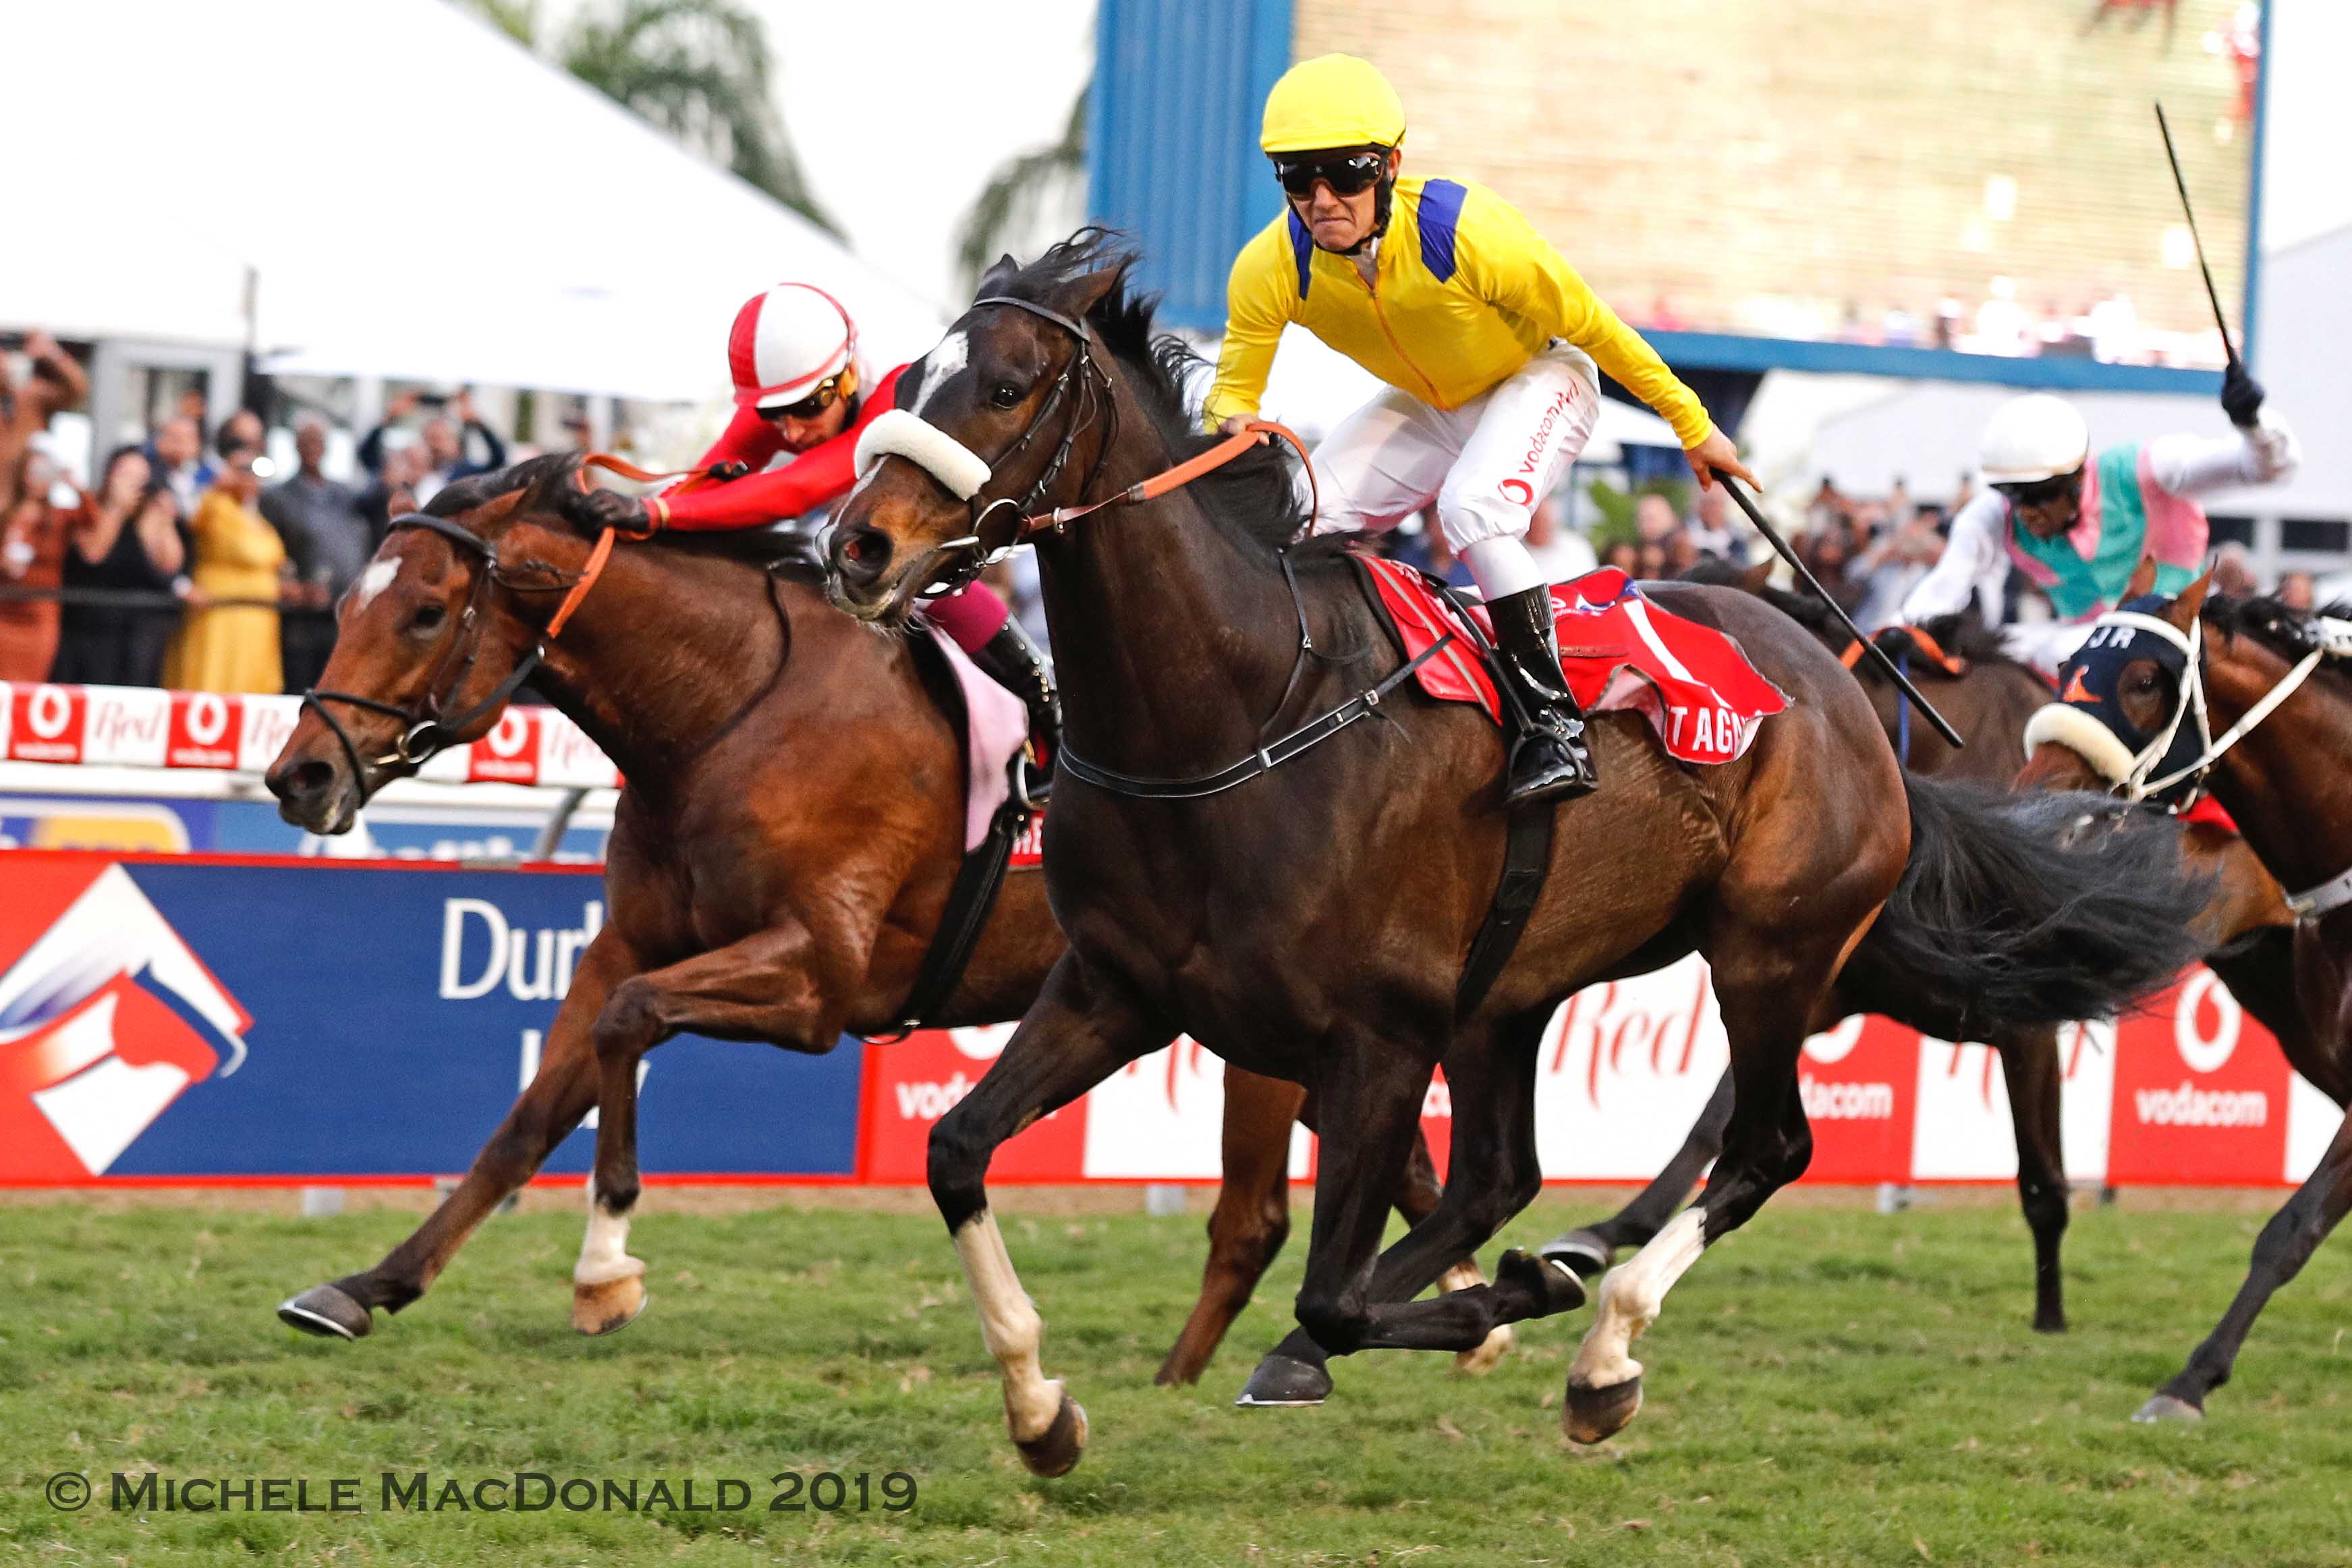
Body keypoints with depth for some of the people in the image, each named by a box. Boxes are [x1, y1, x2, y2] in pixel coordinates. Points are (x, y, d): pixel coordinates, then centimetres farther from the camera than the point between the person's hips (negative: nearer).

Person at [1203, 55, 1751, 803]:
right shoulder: (1270, 270, -24)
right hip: (1421, 409, 5)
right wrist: (1233, 437, -36)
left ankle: (1552, 721, -24)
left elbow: (1594, 328, -22)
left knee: (1472, 508, -33)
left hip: (1536, 382, -5)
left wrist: (1694, 428, -11)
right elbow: (1234, 391, -10)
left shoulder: (1469, 232, -36)